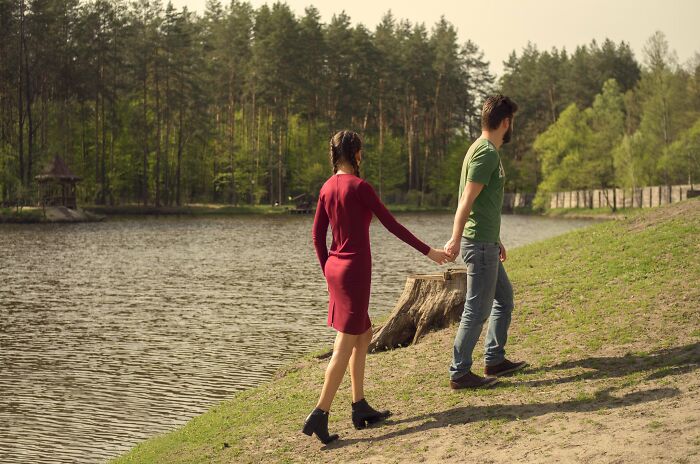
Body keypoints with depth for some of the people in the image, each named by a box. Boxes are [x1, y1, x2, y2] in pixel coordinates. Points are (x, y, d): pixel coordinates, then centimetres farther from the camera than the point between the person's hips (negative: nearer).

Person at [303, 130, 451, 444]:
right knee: (345, 345, -6)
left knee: (364, 336, 17)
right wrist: (428, 251, -2)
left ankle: (360, 408, 19)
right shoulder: (359, 186, -14)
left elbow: (317, 236, 10)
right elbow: (391, 225, -11)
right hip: (355, 270, -8)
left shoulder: (327, 188, 7)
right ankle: (320, 415, -11)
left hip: (335, 268, 8)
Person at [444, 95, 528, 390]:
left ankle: (495, 360, 27)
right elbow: (467, 200, -24)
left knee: (504, 298, 20)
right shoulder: (486, 153, -15)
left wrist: (496, 241, 29)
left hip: (486, 243, 11)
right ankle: (459, 374, 2)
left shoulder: (485, 150, 17)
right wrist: (456, 239, -31)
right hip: (480, 244, -11)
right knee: (477, 310, -5)